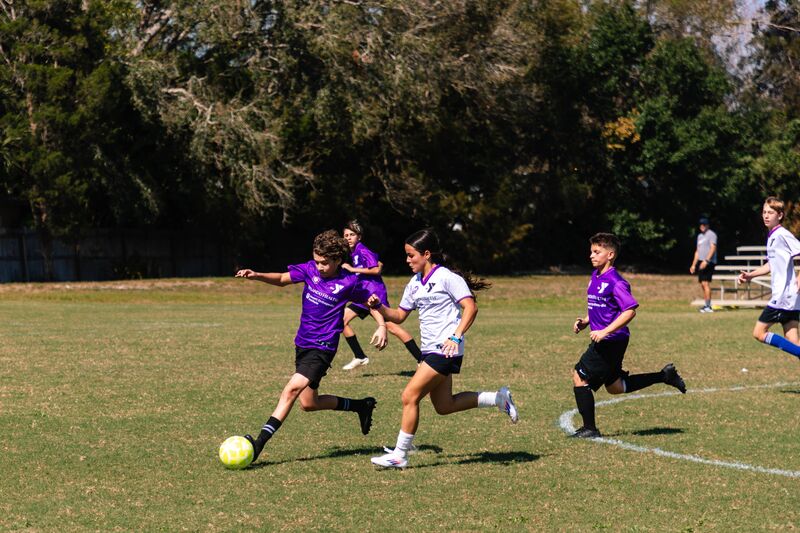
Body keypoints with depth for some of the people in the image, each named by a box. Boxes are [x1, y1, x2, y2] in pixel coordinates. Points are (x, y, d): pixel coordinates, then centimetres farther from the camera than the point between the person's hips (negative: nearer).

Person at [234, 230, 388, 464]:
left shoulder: (349, 282, -9)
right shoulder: (310, 269, 1)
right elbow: (281, 279, 8)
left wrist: (382, 326, -12)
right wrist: (256, 276, -10)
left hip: (322, 348, -7)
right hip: (302, 344, 7)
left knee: (292, 389, -22)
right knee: (309, 403, 15)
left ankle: (259, 443, -27)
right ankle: (362, 406, 36)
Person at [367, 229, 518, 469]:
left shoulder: (446, 277, -10)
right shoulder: (415, 283, 14)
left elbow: (470, 307, -17)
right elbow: (399, 315, 18)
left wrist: (456, 337, -27)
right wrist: (379, 307, -1)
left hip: (445, 350, -9)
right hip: (429, 350, 9)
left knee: (410, 396, -12)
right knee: (444, 406, 14)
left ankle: (400, 455, -4)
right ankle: (499, 398, 29)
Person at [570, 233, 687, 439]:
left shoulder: (615, 282, -18)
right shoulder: (595, 277, 10)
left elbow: (630, 310, -25)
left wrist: (605, 332, -28)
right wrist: (585, 321, 7)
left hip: (612, 342, -10)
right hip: (603, 342, 10)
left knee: (580, 376, -9)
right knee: (615, 387, 20)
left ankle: (589, 428, -1)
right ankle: (664, 376, 29)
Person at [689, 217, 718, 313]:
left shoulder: (711, 234, -4)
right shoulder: (699, 236, 22)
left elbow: (713, 248, -14)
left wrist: (706, 261, -24)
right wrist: (693, 264, 22)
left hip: (708, 262, -9)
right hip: (700, 262, 9)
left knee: (705, 283, -14)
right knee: (702, 284, 7)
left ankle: (708, 307, -16)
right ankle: (707, 305, 12)